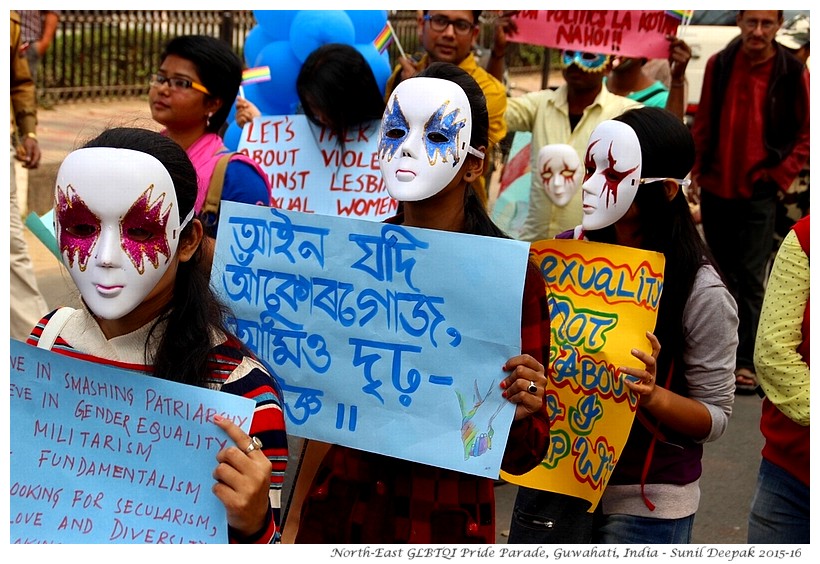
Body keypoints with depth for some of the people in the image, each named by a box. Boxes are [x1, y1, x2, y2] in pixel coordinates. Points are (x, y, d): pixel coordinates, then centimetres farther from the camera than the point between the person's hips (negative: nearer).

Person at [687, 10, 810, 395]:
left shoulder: (793, 73, -6)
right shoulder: (719, 64, 2)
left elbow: (807, 133, 0)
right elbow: (703, 124, 8)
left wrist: (780, 174, -7)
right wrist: (695, 173, 4)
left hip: (759, 193, -3)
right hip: (715, 188, 3)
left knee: (750, 279, -3)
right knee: (720, 274, 14)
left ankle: (745, 361, 4)